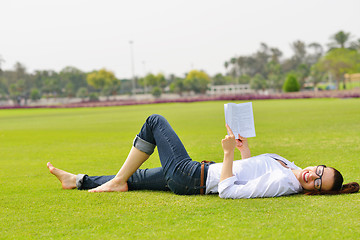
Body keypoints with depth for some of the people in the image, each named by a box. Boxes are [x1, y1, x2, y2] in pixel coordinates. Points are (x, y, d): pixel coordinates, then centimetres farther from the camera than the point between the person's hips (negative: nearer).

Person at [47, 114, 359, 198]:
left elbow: (227, 191, -30)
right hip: (200, 175, 8)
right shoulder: (292, 169, -1)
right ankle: (78, 180, 34)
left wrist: (228, 153, -27)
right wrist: (244, 149, 8)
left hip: (191, 177, -8)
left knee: (155, 121, 1)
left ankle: (116, 182, 8)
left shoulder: (284, 183, -29)